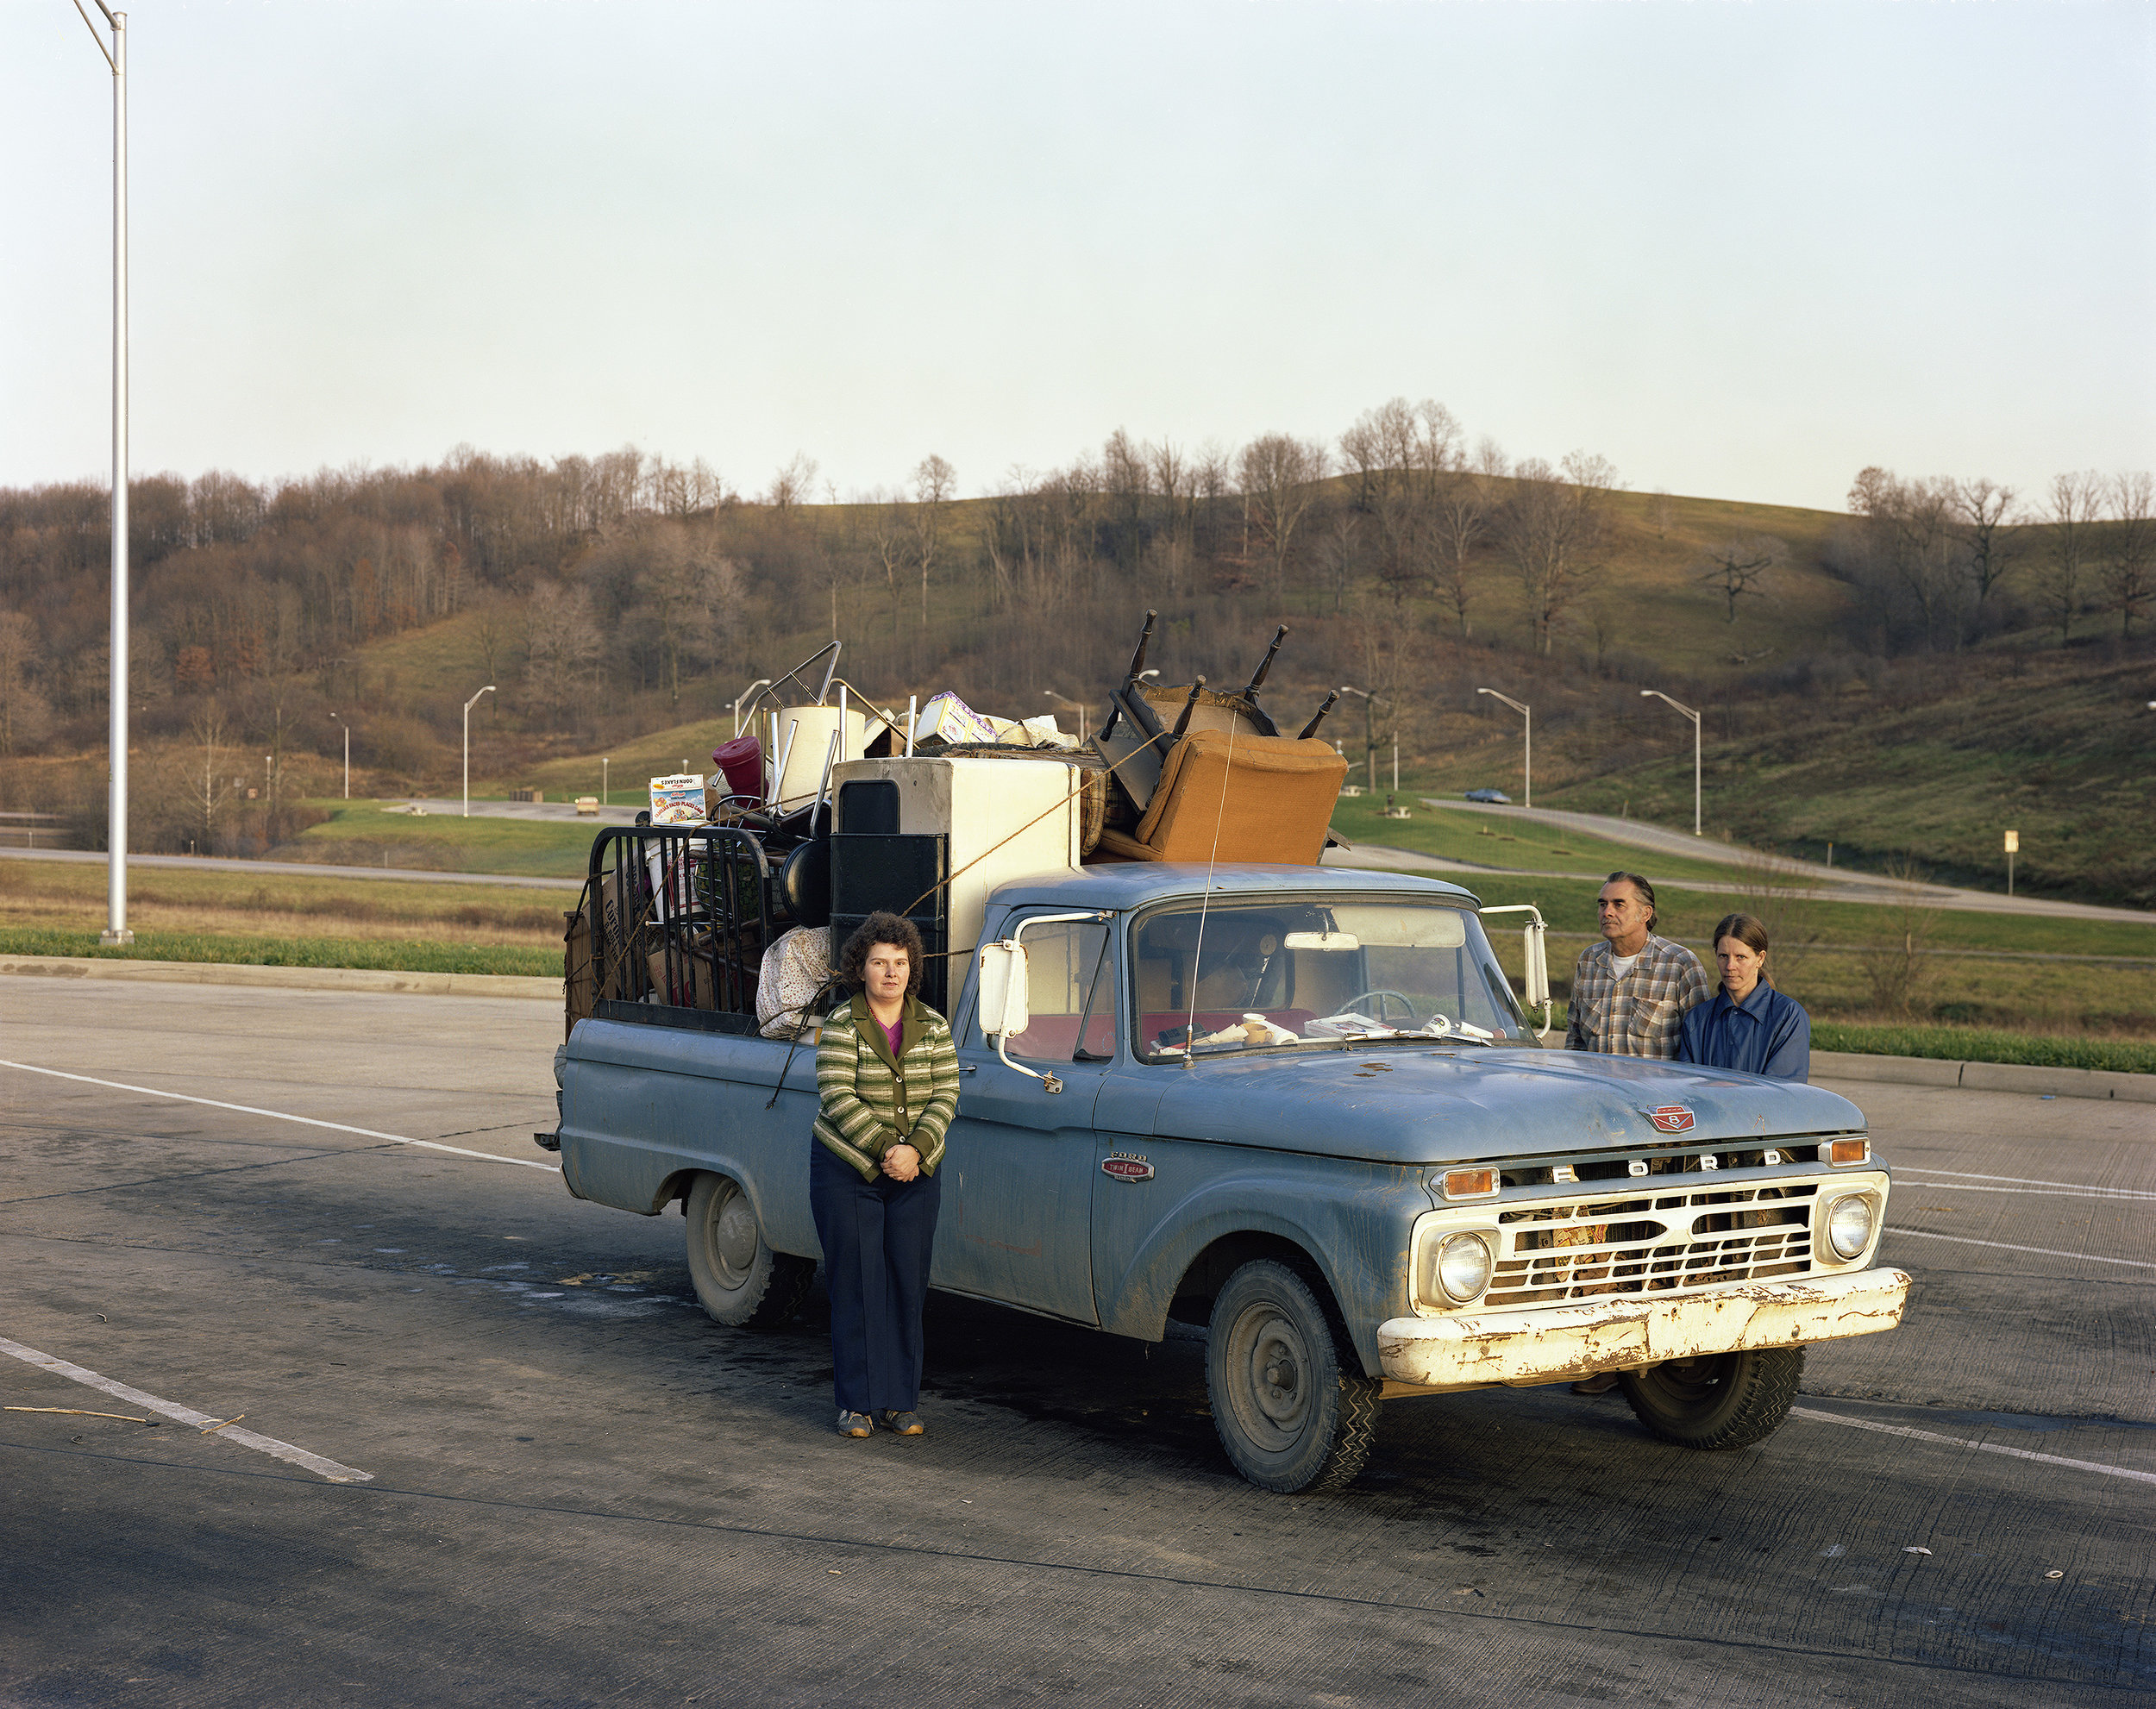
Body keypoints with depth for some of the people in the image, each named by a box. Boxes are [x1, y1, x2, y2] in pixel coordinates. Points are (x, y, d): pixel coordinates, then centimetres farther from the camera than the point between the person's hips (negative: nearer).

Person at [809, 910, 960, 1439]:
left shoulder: (933, 1026, 3)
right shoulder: (841, 1025, -6)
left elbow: (944, 1096, -3)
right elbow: (837, 1098, -14)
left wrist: (915, 1150, -18)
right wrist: (885, 1150, -22)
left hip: (915, 1176, 3)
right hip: (846, 1172, -3)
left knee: (908, 1286, 4)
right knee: (856, 1286, -1)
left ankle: (902, 1400, 13)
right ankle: (858, 1403, 6)